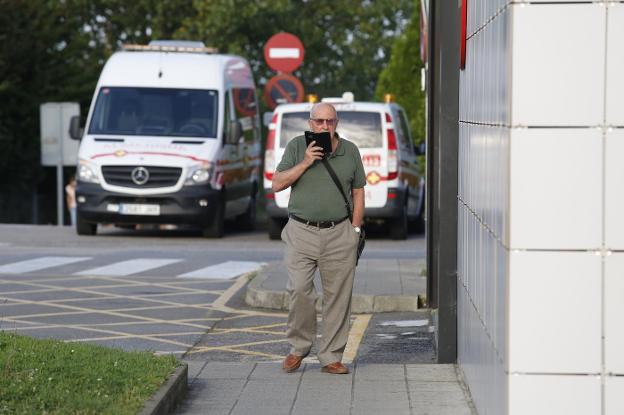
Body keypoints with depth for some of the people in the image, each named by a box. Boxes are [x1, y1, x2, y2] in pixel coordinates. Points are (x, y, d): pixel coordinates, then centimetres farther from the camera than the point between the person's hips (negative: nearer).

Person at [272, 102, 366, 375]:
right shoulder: (297, 146, 3)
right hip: (302, 232, -1)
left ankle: (331, 357, 6)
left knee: (338, 296, 0)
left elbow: (358, 191, 13)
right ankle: (298, 348, 8)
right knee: (299, 291, -10)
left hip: (339, 233, 1)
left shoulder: (350, 151, 8)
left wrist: (356, 228, 4)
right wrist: (304, 163, -13)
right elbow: (277, 184, -2)